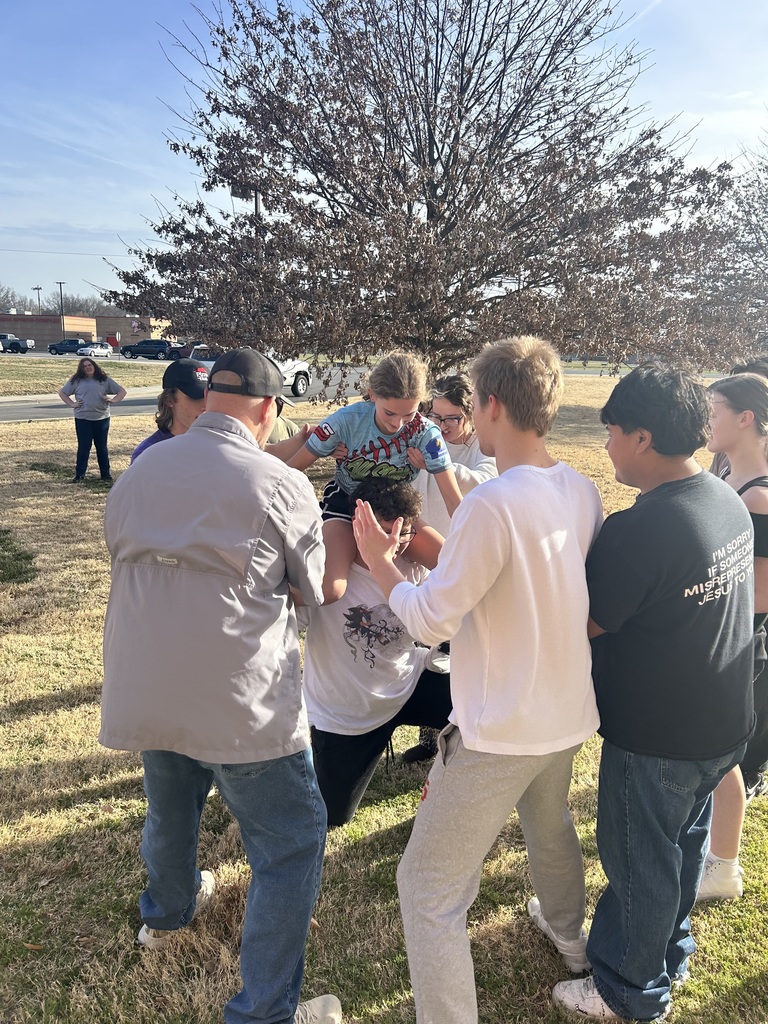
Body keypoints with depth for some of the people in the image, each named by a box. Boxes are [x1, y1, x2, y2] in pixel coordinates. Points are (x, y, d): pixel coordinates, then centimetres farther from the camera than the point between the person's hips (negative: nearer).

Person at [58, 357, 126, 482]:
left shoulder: (104, 380, 7)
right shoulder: (76, 381, 6)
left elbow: (122, 391, 8)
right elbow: (62, 392, 12)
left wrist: (113, 400, -9)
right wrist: (72, 404, -1)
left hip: (101, 418, 0)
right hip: (82, 419, 0)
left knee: (102, 447, 8)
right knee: (83, 447, 1)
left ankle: (106, 474, 16)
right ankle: (80, 474, 9)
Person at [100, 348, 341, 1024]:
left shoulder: (141, 469, 4)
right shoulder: (281, 485, -12)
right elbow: (317, 588, -2)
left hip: (142, 687, 7)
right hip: (239, 701, -6)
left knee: (170, 804, 32)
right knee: (293, 841, 10)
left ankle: (167, 911, 58)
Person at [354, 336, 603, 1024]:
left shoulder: (492, 504, -28)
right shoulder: (583, 492, -3)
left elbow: (432, 619, -22)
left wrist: (379, 562, -5)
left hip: (501, 731, -9)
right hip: (570, 713, 9)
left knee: (429, 890, 7)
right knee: (550, 828, 35)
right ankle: (571, 938, 61)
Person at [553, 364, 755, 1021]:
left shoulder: (638, 530, -32)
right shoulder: (730, 502, -3)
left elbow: (582, 625, -21)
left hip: (656, 738, -8)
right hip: (724, 721, 8)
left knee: (639, 863, 13)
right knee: (685, 842, 27)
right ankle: (671, 954, 50)